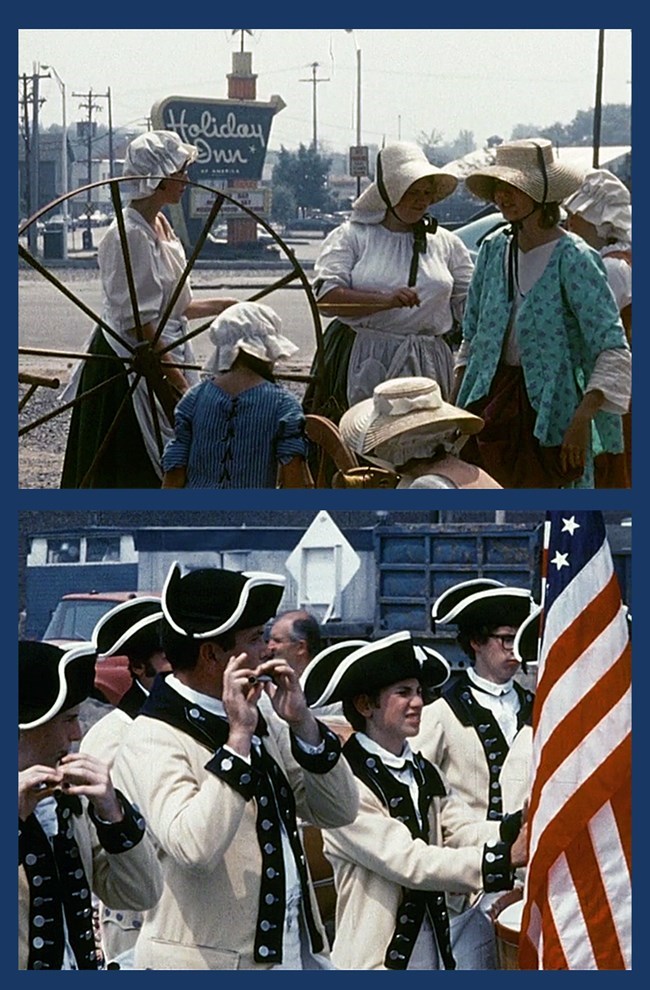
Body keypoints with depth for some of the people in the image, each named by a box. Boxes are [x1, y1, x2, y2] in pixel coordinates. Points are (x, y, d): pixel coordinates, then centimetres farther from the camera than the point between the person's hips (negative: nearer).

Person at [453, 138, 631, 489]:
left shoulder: (573, 259, -10)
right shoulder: (494, 249, 9)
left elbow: (614, 353, -15)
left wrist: (582, 419, -26)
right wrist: (453, 407, 11)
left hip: (548, 412, -5)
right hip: (490, 404, 5)